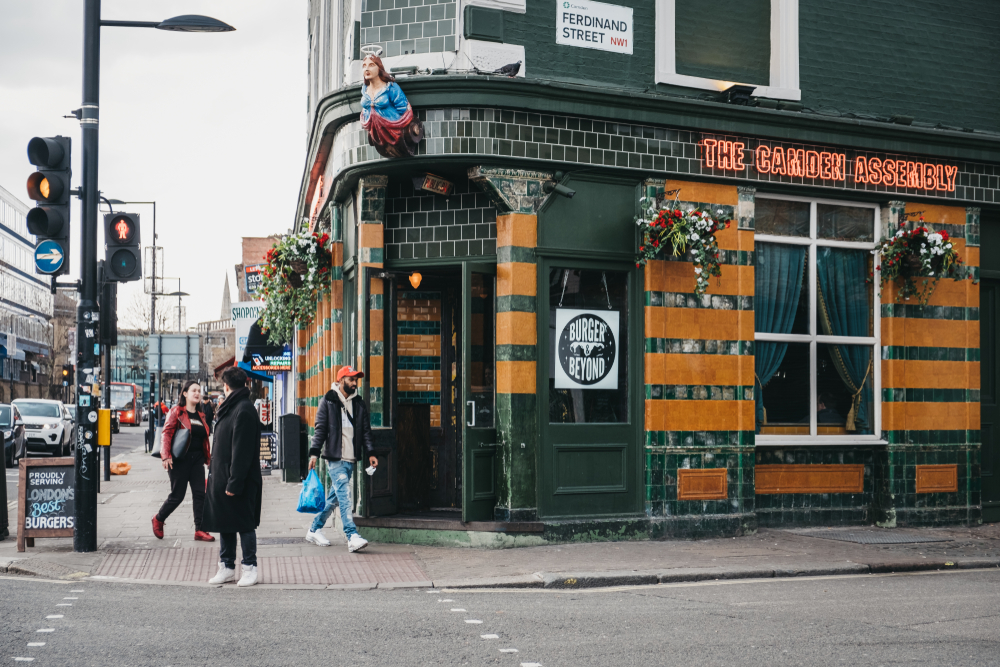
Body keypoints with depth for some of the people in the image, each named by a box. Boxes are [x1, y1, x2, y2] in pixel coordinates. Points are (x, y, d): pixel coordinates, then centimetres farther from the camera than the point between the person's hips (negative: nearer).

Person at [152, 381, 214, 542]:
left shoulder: (201, 415, 14)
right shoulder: (176, 411, -4)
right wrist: (166, 456, -19)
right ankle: (158, 519, 25)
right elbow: (167, 433, -10)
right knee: (177, 495, 0)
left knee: (200, 493, -2)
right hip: (180, 459, -6)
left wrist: (207, 457, 13)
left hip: (197, 459, 6)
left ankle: (199, 530, 1)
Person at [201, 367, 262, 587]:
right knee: (224, 524, 13)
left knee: (244, 525, -1)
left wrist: (235, 482, -24)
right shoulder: (230, 408, 14)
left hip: (238, 482, -10)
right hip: (222, 478, 10)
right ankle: (227, 567, 21)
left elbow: (242, 451, -22)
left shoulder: (243, 411, -17)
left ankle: (250, 568, 7)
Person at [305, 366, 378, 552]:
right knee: (344, 495, -15)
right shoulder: (328, 402, 0)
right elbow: (320, 429, -2)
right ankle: (352, 537, -21)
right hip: (334, 457, -6)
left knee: (335, 497, 10)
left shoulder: (359, 404, 13)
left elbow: (366, 430, 15)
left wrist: (370, 453, 6)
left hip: (350, 459, 6)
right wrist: (314, 453, -9)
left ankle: (314, 530, 24)